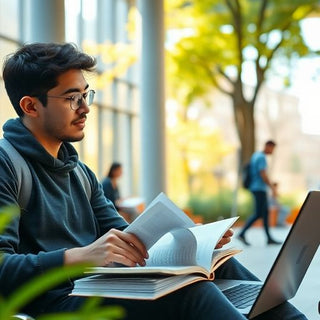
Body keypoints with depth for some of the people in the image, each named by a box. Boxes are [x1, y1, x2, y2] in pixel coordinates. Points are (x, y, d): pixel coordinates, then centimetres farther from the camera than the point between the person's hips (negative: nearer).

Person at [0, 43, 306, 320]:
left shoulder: (79, 171, 22)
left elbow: (123, 238, 19)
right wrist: (80, 256, -31)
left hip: (104, 289, 9)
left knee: (219, 264, -2)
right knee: (185, 287, -28)